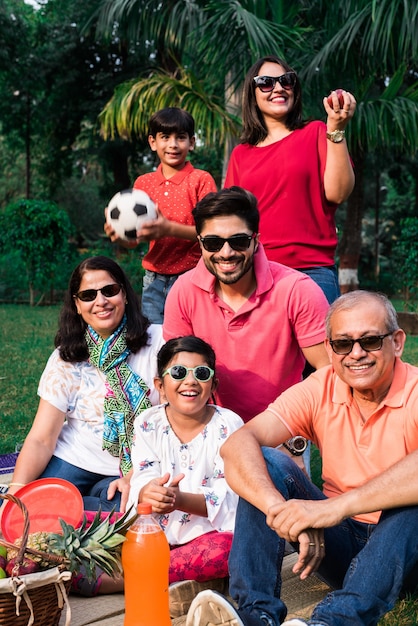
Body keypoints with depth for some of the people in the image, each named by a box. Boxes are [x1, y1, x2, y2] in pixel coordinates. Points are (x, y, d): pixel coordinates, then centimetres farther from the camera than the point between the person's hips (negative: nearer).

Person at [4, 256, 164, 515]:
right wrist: (15, 493, -22)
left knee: (117, 509, -32)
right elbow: (41, 440, -5)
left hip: (139, 467, 0)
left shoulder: (158, 341, -5)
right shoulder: (66, 358, 0)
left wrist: (134, 478, -17)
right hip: (75, 461, 1)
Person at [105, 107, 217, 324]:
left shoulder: (201, 180, -3)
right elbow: (134, 240, 10)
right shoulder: (143, 183, 10)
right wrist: (118, 234, -13)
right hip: (154, 280, 4)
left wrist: (169, 229, -26)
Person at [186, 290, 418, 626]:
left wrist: (337, 506, -46)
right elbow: (237, 444, -21)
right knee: (266, 462, -17)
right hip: (339, 541, 4)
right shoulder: (320, 388, -6)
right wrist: (278, 508, -38)